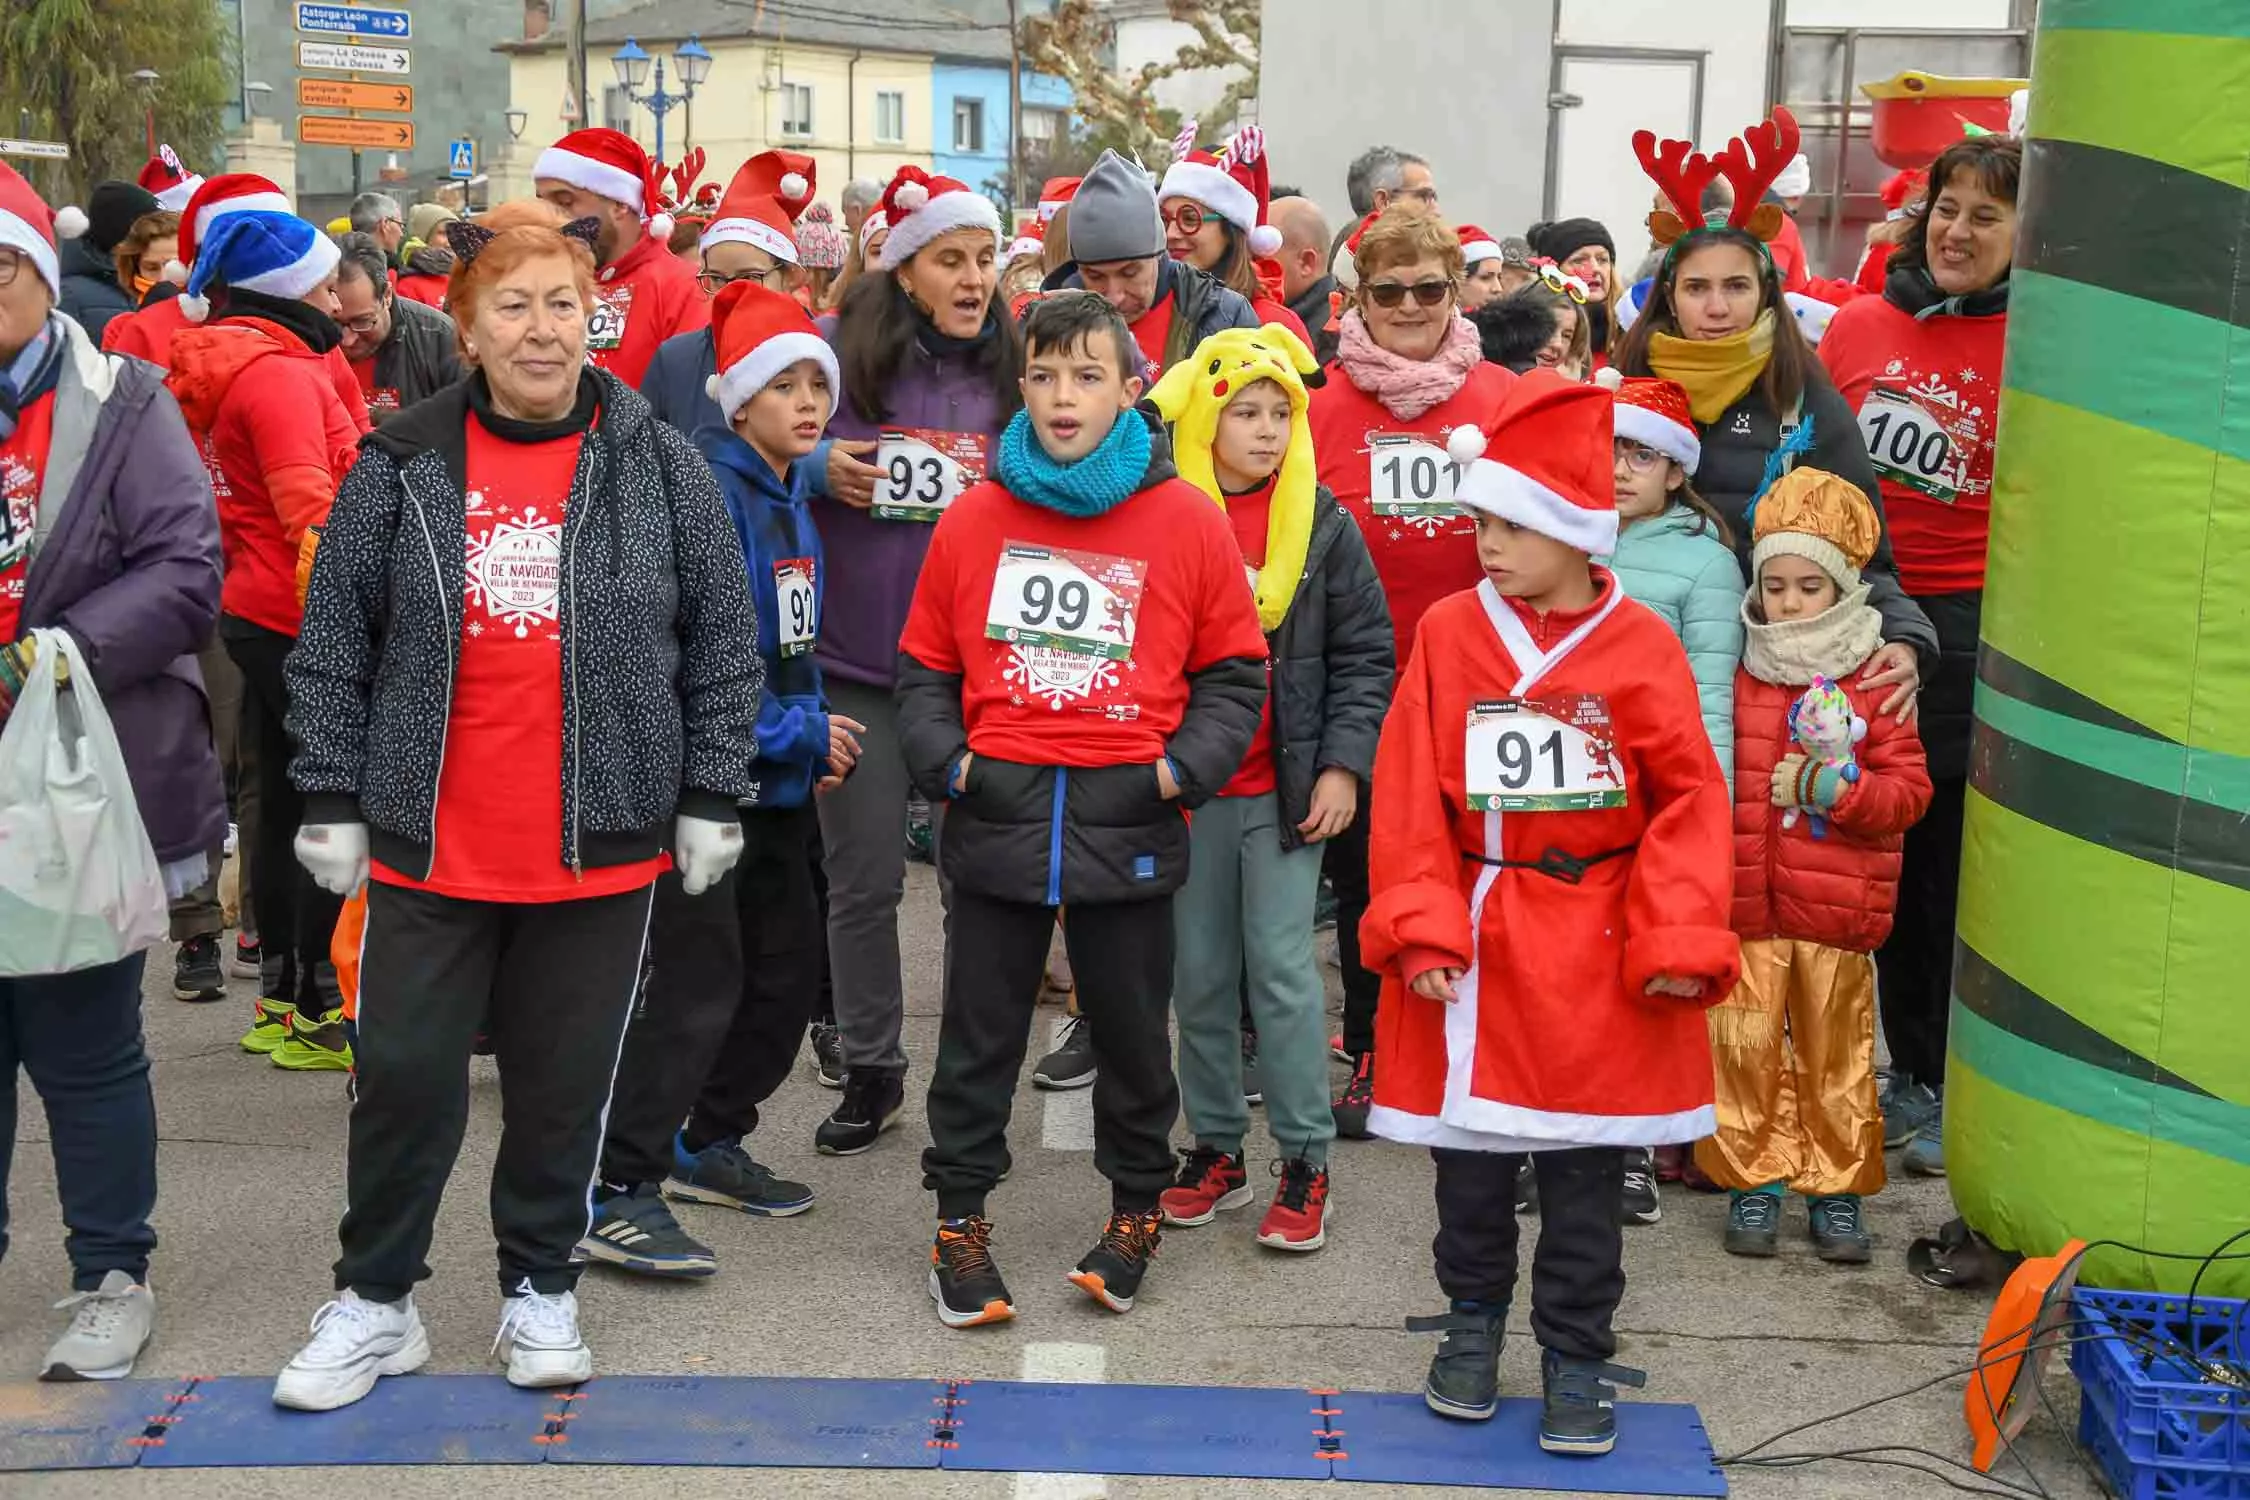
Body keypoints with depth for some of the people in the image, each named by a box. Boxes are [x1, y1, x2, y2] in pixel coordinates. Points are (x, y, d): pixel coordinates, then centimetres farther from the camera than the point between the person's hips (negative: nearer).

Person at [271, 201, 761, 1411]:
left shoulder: (660, 466, 0)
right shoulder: (400, 466, 0)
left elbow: (723, 642, 4)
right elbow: (333, 644, 4)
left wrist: (710, 799, 1)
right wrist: (332, 801, 1)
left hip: (604, 844, 0)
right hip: (429, 845, 0)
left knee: (566, 1080, 10)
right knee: (405, 1074, 6)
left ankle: (539, 1290, 28)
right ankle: (375, 1300, 23)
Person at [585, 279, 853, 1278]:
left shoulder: (789, 498, 11)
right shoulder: (706, 494, -17)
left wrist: (810, 735, 5)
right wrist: (799, 734, -16)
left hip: (771, 781, 9)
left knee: (789, 965, 14)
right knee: (699, 979, -11)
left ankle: (709, 1144, 31)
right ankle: (616, 1195, -4)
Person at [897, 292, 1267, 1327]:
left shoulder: (1189, 522, -1)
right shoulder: (973, 518, 3)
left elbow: (1233, 671, 6)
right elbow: (924, 666, 12)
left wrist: (1184, 770, -6)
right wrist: (946, 762, -2)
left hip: (1129, 822, -1)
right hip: (996, 814, 1)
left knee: (1131, 1029, 12)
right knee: (980, 1031, 11)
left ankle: (1137, 1207, 32)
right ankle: (959, 1215, 25)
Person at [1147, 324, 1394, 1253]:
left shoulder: (1323, 524, 1)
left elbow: (1364, 655, 4)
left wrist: (1343, 764, -5)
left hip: (1286, 787, -1)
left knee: (1281, 967, -1)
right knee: (1199, 973, 9)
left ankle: (1304, 1160, 10)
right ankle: (1215, 1148, 22)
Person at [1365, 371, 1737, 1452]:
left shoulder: (1640, 647, -5)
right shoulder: (1448, 633, -3)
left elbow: (1686, 803, -4)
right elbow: (1410, 796, -3)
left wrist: (1679, 943, -12)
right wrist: (1421, 926, -11)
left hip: (1594, 954, -1)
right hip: (1471, 944, 1)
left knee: (1585, 1171, 9)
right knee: (1470, 1154, 13)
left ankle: (1575, 1355, 23)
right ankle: (1473, 1322, 33)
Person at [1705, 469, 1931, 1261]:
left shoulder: (1874, 679, -2)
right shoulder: (1737, 675, 5)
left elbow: (1909, 788, -3)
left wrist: (1832, 789, -17)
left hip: (1837, 909, -1)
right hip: (1742, 902, 2)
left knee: (1836, 1054, 7)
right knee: (1745, 1048, 2)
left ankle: (1838, 1189, 20)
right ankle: (1754, 1181, 16)